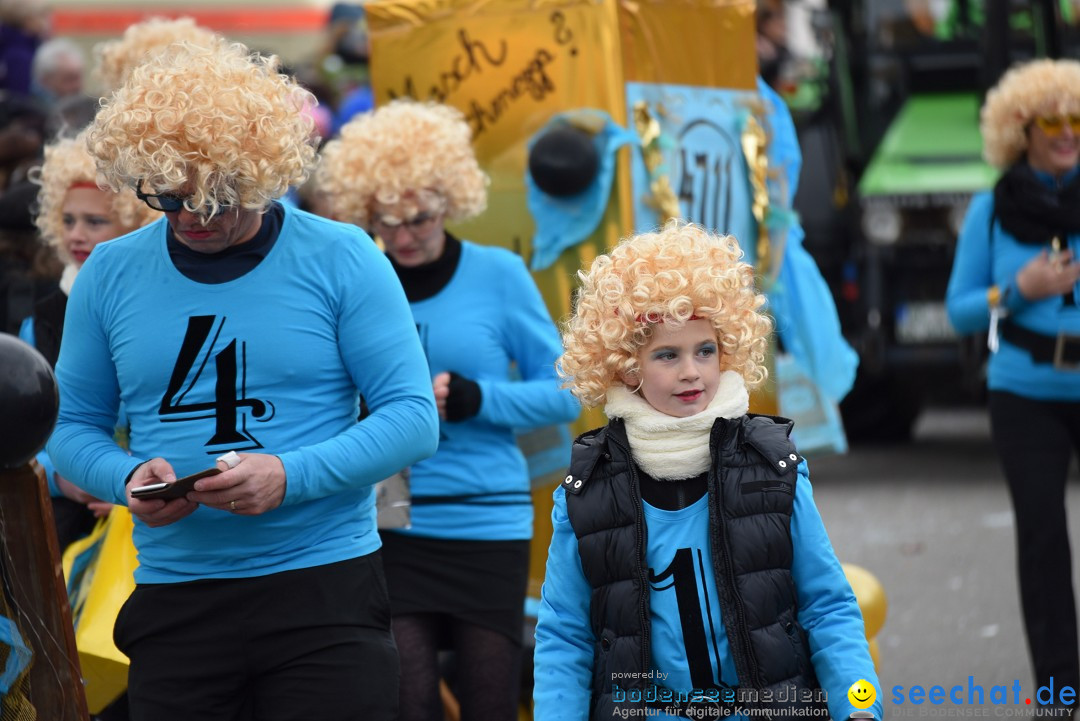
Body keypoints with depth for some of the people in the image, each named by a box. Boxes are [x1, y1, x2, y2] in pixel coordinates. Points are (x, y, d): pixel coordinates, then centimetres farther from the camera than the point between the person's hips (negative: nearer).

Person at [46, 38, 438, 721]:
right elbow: (74, 425, 12)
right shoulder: (111, 273, 7)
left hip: (325, 588, -2)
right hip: (172, 604, 3)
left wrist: (290, 477, -20)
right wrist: (127, 477, -11)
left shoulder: (341, 259, -3)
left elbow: (413, 416, -6)